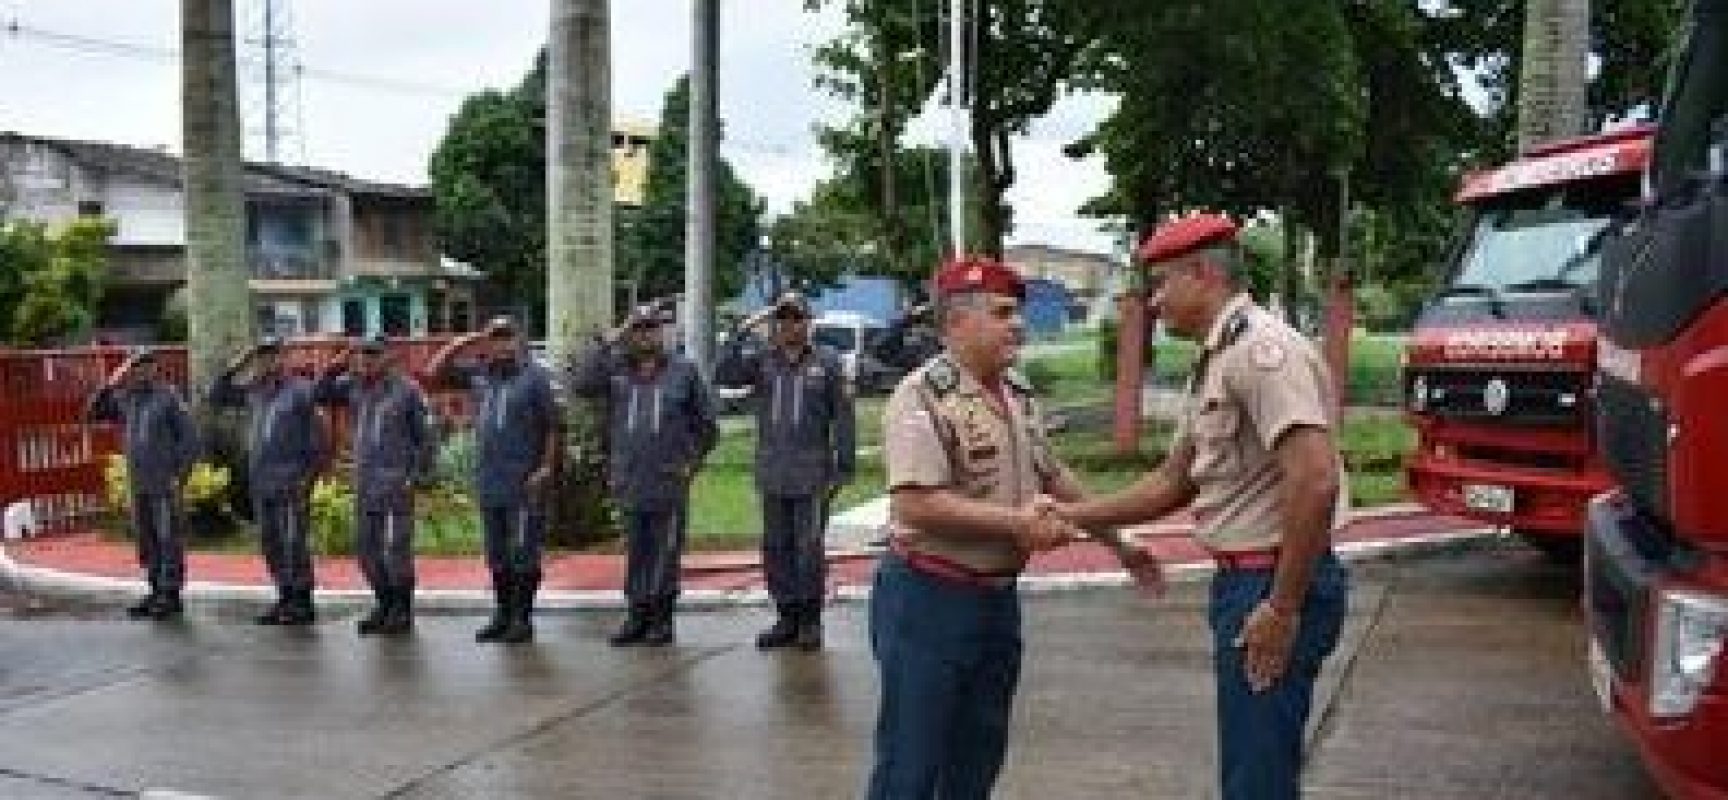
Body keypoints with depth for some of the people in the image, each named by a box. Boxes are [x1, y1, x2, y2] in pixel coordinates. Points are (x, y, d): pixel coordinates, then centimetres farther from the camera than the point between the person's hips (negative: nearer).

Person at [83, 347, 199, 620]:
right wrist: (110, 385, -2)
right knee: (146, 541, 10)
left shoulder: (169, 397, -6)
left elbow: (190, 438, -8)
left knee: (168, 539, -3)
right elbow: (92, 413, 11)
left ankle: (171, 595, 2)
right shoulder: (125, 398, 10)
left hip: (165, 483, -6)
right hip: (138, 484, 6)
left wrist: (180, 474, -13)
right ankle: (156, 591, 19)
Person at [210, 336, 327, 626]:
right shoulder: (255, 391, 12)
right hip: (262, 482, 7)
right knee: (271, 543, 10)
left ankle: (303, 603, -1)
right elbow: (217, 398, 21)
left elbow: (319, 438, -7)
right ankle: (286, 599, 18)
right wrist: (234, 368, 8)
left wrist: (308, 476, -12)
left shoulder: (301, 390, -6)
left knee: (293, 543, -8)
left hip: (291, 481, -7)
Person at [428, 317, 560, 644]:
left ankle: (523, 618, 5)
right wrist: (465, 342, 5)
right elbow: (435, 370, 15)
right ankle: (502, 615, 21)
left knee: (523, 553, -2)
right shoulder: (478, 373, 10)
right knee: (496, 554, 12)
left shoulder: (534, 376, -4)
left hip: (525, 482, -6)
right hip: (489, 480, 6)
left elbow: (553, 426, -6)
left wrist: (547, 468, -13)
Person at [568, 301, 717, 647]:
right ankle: (637, 615, 19)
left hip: (670, 484, -2)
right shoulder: (616, 367, 7)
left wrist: (692, 461, 1)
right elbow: (580, 384, -10)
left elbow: (706, 423, 8)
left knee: (665, 554, 1)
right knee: (636, 553, 10)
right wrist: (605, 342, -9)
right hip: (629, 482, 2)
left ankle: (662, 619, 10)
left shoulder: (683, 370, 3)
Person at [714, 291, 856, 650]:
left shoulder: (826, 362, 1)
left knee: (809, 549, -2)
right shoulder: (761, 361, 9)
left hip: (813, 476, -4)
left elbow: (842, 416, 0)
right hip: (772, 475, 4)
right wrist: (741, 332, -11)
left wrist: (844, 465, -5)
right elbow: (723, 375, -6)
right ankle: (787, 617, 20)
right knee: (776, 549, 9)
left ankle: (810, 620, 9)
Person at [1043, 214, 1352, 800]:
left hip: (1277, 585, -10)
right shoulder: (1216, 361, 15)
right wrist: (1074, 516, 16)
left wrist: (1283, 607, -23)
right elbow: (1174, 484, 21)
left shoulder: (1261, 349, -17)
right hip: (1243, 579, 10)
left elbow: (1315, 481, -27)